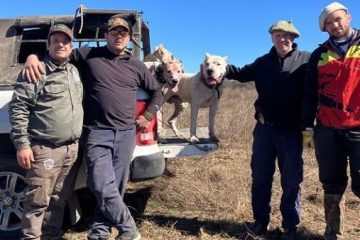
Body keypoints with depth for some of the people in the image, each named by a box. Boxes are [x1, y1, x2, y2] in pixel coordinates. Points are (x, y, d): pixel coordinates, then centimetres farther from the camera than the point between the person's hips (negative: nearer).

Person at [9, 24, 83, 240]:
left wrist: (77, 141, 19)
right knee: (39, 200, -2)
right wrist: (22, 144, -15)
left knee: (59, 199, 15)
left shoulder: (74, 71, 15)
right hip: (45, 149, -6)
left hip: (71, 148, 7)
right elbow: (18, 108, -10)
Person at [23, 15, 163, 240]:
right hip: (97, 133, -2)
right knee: (103, 187, -11)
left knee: (116, 187, 5)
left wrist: (148, 116, 13)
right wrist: (33, 57, -9)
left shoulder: (136, 66, 12)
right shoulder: (88, 55, 5)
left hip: (126, 134, 3)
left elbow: (157, 91, 23)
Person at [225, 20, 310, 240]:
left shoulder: (306, 60, -4)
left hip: (291, 131, -3)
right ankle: (261, 221, 27)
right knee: (260, 177, 12)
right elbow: (242, 73, 16)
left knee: (291, 180, 8)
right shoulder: (263, 62, 9)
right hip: (264, 129, 4)